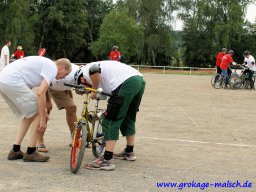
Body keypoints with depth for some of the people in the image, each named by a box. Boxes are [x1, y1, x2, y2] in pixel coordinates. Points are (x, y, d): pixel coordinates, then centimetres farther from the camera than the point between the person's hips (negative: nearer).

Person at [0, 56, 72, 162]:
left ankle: (15, 150, 20)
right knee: (38, 114, 2)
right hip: (13, 82, -10)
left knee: (29, 115, 20)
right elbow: (40, 93, -14)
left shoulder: (44, 63, 27)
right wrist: (43, 119, -8)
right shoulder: (52, 68, -2)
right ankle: (30, 152, 7)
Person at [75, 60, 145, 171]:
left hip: (126, 83, -9)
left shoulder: (85, 70, 10)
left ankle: (107, 161, -5)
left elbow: (94, 70, -15)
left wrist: (94, 91, -1)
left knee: (110, 121, -3)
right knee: (129, 119, 25)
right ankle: (129, 152, 38)